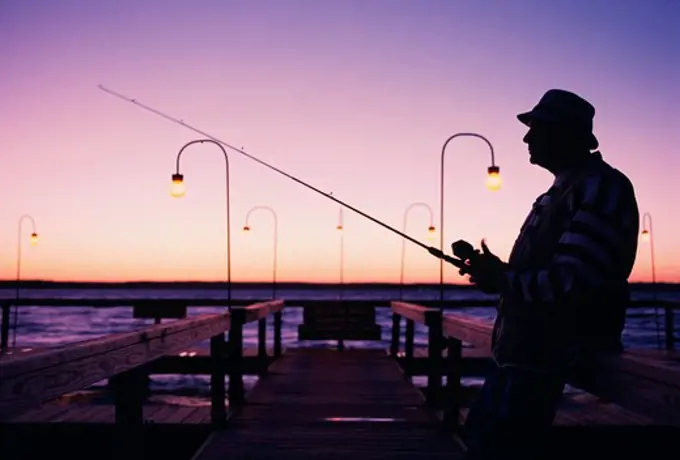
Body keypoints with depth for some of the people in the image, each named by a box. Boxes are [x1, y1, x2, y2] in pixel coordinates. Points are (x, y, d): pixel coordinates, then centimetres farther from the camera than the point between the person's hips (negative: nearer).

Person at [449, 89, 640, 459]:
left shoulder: (599, 188, -16)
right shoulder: (562, 191, 17)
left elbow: (574, 284, -23)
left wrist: (503, 280, -12)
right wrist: (495, 272, 6)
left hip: (546, 358, -10)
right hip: (520, 351, 10)